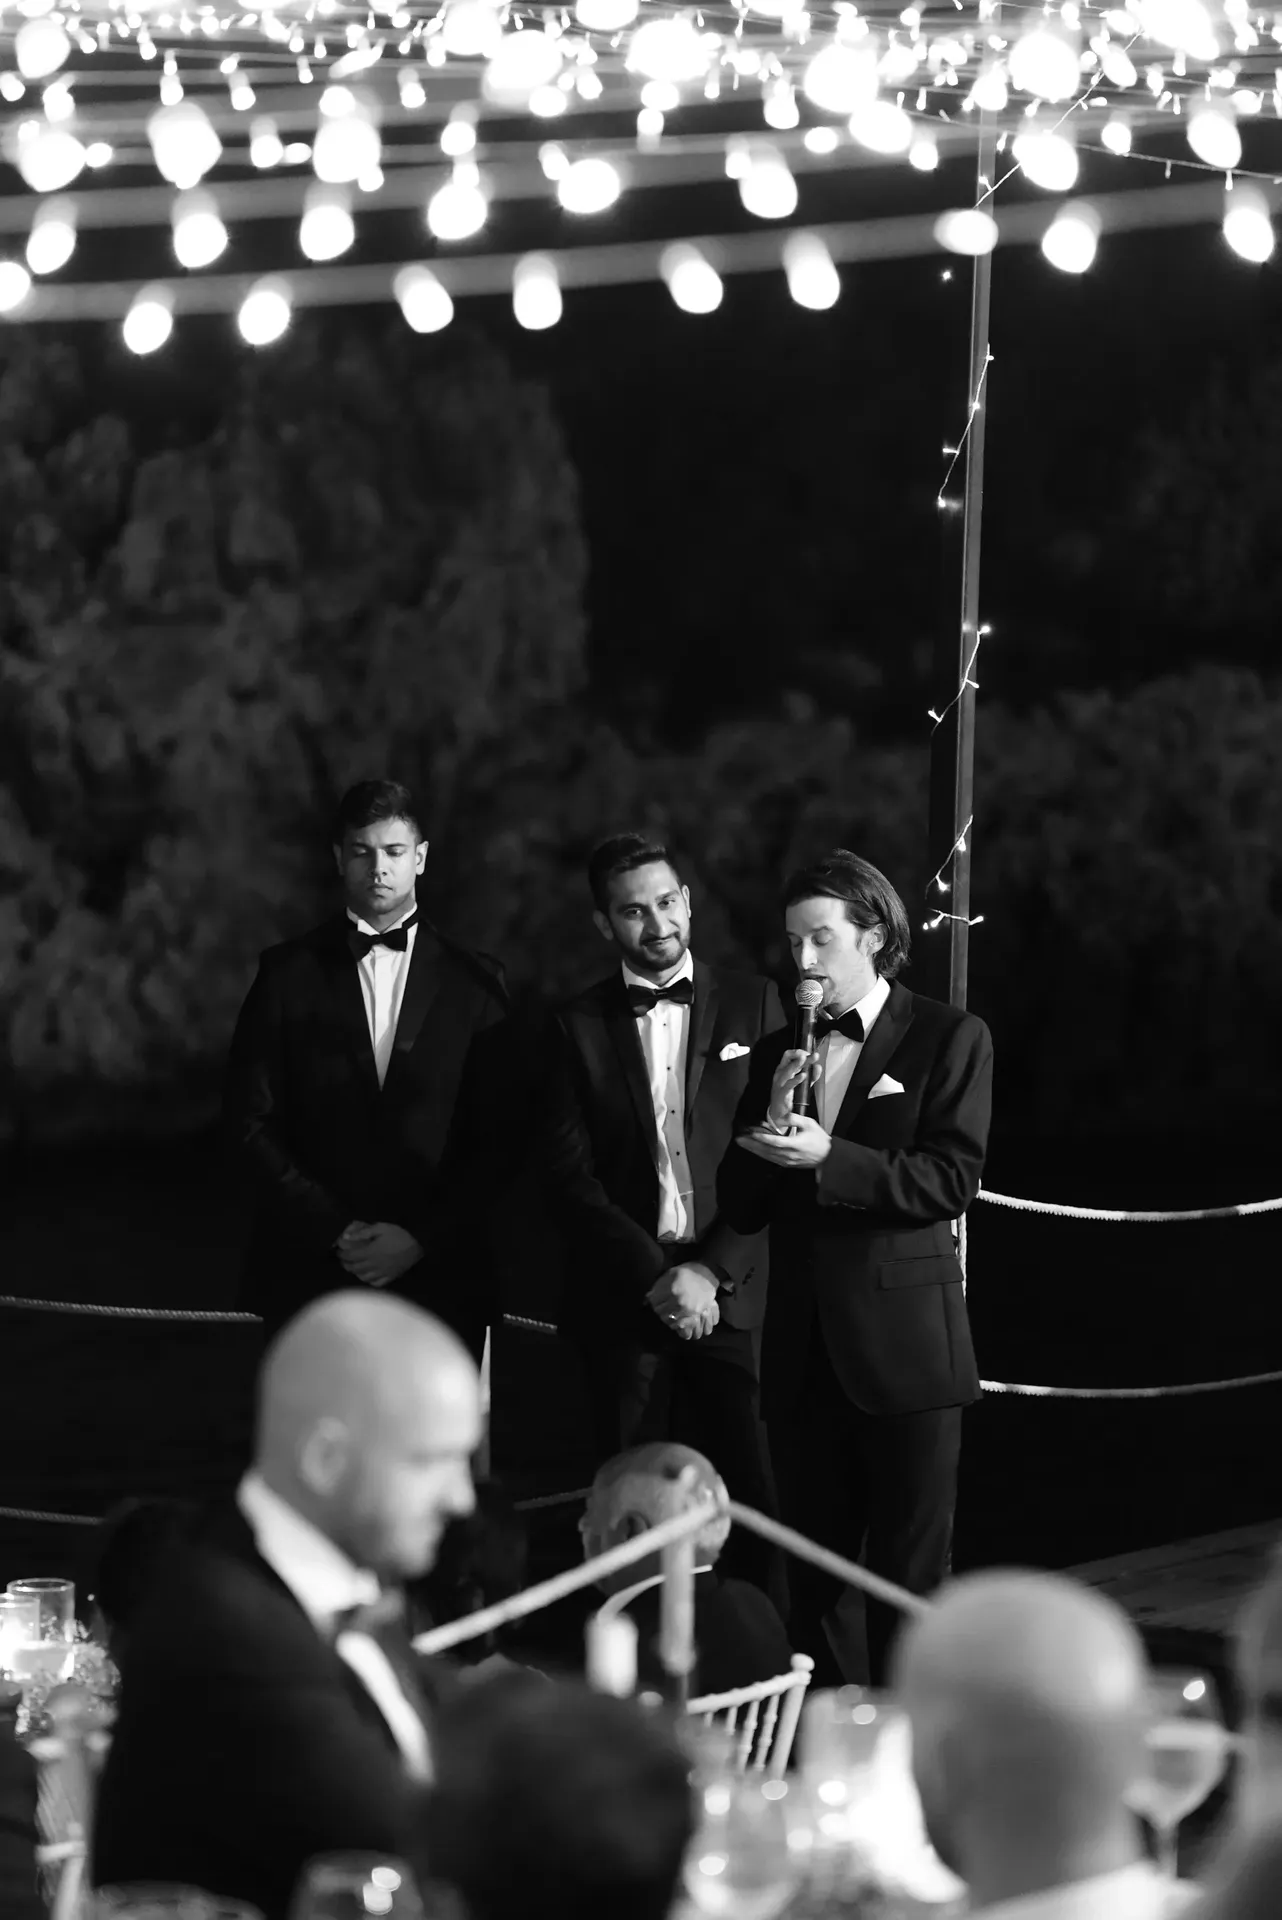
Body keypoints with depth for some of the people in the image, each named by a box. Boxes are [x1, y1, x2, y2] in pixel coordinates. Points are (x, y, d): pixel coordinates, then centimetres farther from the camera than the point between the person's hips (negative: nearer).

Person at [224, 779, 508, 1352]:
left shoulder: (474, 982, 6)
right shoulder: (288, 972, 5)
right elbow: (251, 1122, 2)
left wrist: (421, 1237, -7)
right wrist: (333, 1231, -7)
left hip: (438, 1274, 0)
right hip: (310, 1273, 0)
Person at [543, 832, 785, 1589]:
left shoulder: (752, 1003, 6)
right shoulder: (579, 1024, 7)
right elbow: (571, 1173, 1)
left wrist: (714, 1271, -8)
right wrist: (656, 1277, -9)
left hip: (730, 1292, 0)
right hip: (625, 1296, 1)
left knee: (749, 1493, -7)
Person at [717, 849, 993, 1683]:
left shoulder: (949, 1037, -1)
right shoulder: (779, 1052, 13)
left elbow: (952, 1179, -11)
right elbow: (742, 1207, 10)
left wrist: (828, 1159, -20)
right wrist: (771, 1119, -7)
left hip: (905, 1345, -5)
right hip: (804, 1350, 5)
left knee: (910, 1575, -1)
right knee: (808, 1577, 8)